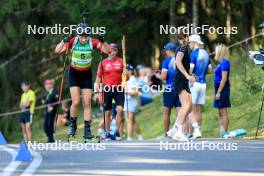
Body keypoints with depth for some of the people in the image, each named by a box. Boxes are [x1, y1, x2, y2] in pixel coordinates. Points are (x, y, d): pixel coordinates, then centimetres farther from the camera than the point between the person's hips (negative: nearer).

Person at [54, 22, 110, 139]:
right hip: (74, 74, -1)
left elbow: (107, 51, -17)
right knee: (76, 102, -12)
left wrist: (103, 41, -36)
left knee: (87, 103, -2)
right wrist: (64, 42, -38)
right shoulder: (73, 41, -15)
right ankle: (72, 125, 9)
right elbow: (57, 51, -20)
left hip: (87, 74, 1)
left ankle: (87, 130, 2)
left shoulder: (93, 42, -13)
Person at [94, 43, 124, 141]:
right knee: (108, 112, 5)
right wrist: (97, 92, 1)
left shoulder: (121, 61, 7)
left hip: (119, 89, 0)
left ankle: (117, 131, -2)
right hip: (107, 89, 0)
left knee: (120, 110, -14)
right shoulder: (103, 63, 5)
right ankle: (107, 133, 16)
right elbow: (98, 77, 7)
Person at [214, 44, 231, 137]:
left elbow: (224, 79, -19)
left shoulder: (224, 62, -14)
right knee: (221, 113, 11)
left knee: (223, 112, -8)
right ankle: (222, 134, 14)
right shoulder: (221, 63, 14)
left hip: (222, 88, -10)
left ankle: (224, 133, -8)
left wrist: (219, 92, -20)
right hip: (219, 88, 10)